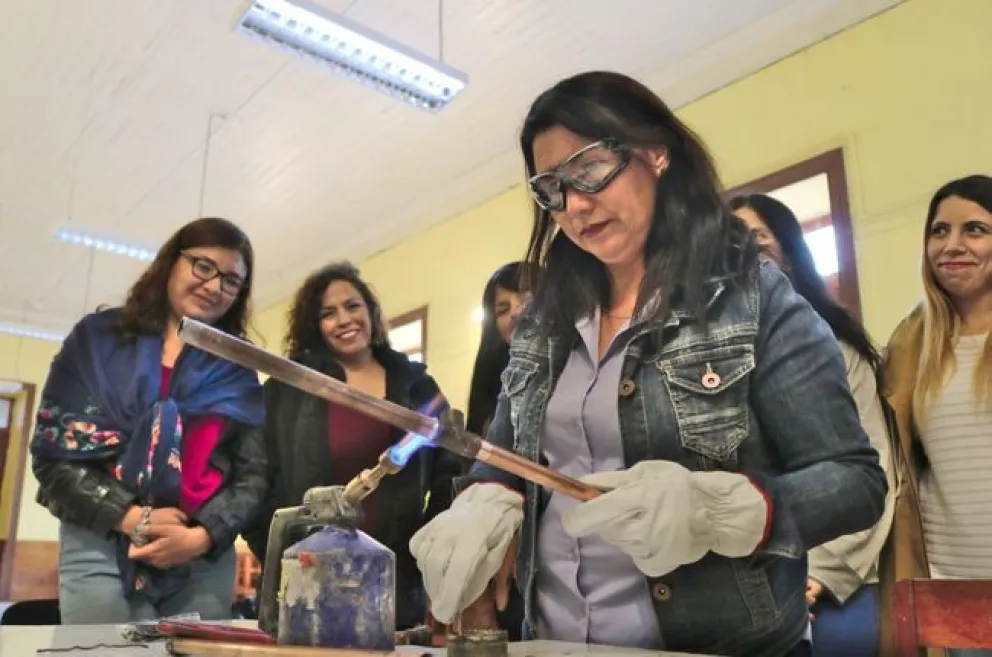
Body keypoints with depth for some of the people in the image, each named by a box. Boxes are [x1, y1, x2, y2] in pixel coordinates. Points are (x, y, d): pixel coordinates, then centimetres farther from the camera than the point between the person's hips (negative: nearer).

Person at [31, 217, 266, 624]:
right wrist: (130, 517, -12)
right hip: (99, 548, -1)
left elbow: (253, 475, 3)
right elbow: (53, 450, -1)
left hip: (205, 558, 2)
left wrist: (200, 537, -12)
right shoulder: (97, 339, 6)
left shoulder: (236, 370, 9)